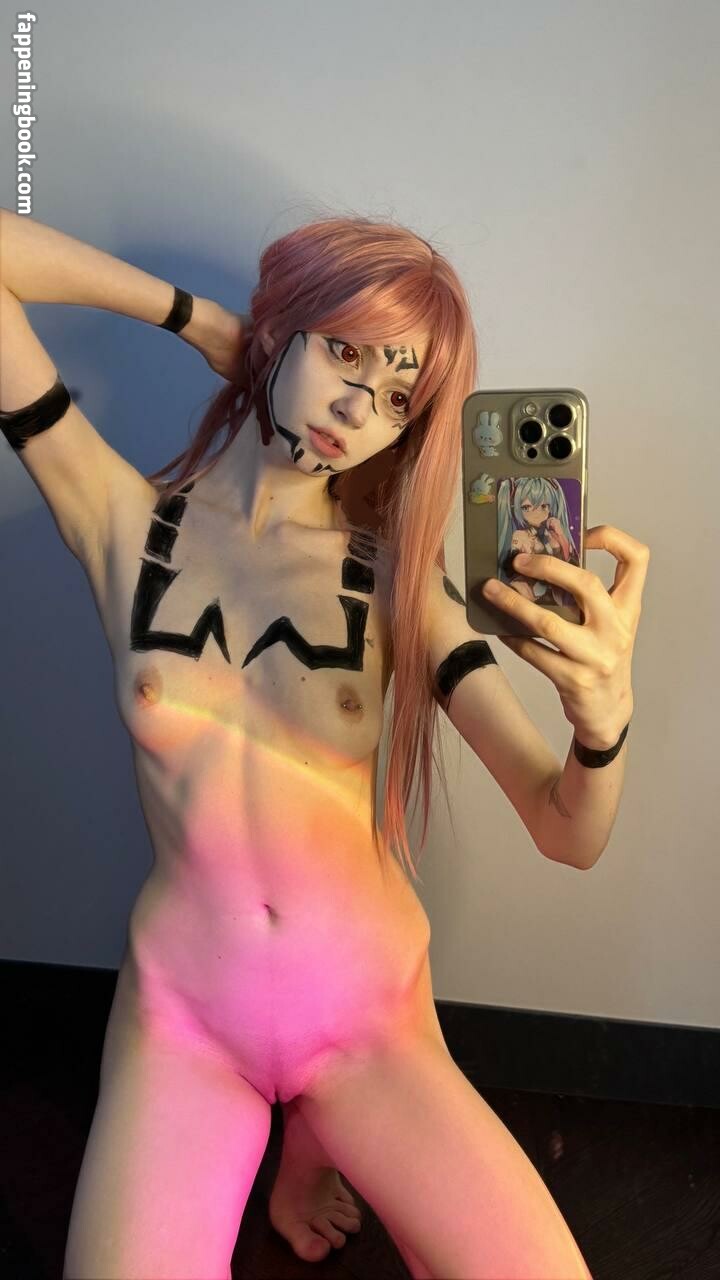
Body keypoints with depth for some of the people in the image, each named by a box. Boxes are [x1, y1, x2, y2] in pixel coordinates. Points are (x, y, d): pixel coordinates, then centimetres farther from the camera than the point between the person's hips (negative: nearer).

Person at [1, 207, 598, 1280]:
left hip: (368, 1003, 1)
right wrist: (200, 318, -6)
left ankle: (315, 1149, 20)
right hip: (184, 1003, 0)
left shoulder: (394, 576, -6)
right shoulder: (128, 523, -7)